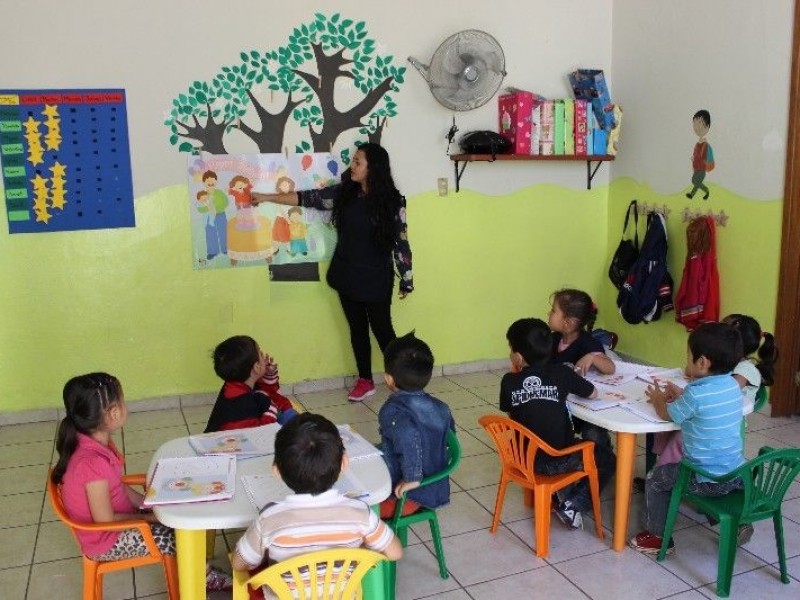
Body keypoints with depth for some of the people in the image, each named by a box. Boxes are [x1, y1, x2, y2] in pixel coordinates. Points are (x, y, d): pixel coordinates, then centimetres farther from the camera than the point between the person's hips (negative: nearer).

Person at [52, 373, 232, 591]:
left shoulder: (97, 444, -6)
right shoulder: (92, 462, -34)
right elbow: (106, 520, -26)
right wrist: (147, 517, -13)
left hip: (119, 518, 9)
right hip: (107, 541, -9)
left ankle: (204, 575, 20)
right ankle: (204, 578, 20)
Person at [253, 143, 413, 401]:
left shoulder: (391, 201, -13)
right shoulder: (343, 193, -1)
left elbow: (401, 242, -10)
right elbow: (306, 198, 3)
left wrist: (406, 280, -7)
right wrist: (267, 197, 2)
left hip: (376, 279, -5)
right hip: (347, 276, 5)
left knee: (382, 329, 5)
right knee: (357, 329, 13)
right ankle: (365, 381, 26)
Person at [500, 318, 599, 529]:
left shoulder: (509, 381, -7)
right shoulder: (561, 373, -10)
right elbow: (593, 393, 4)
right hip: (560, 461, -4)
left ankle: (564, 493, 29)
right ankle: (572, 505, 8)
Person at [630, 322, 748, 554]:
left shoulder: (695, 395, -24)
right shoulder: (733, 386, -2)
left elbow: (666, 414, -5)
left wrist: (658, 399, 14)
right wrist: (681, 395, 16)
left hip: (708, 481, -7)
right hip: (738, 474, 7)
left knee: (655, 479, 13)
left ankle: (659, 538, 22)